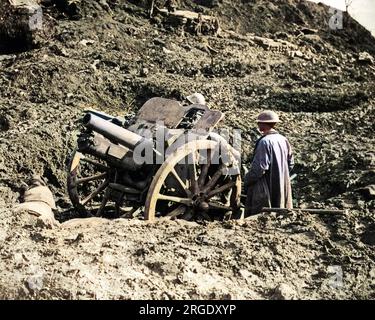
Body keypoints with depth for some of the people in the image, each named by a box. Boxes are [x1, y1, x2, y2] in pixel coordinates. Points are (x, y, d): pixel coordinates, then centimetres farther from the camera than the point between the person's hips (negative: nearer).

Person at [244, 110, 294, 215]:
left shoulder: (265, 141, -18)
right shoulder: (284, 140, 5)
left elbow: (260, 167, -21)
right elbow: (290, 164, 12)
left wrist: (247, 180, -8)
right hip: (282, 187, 8)